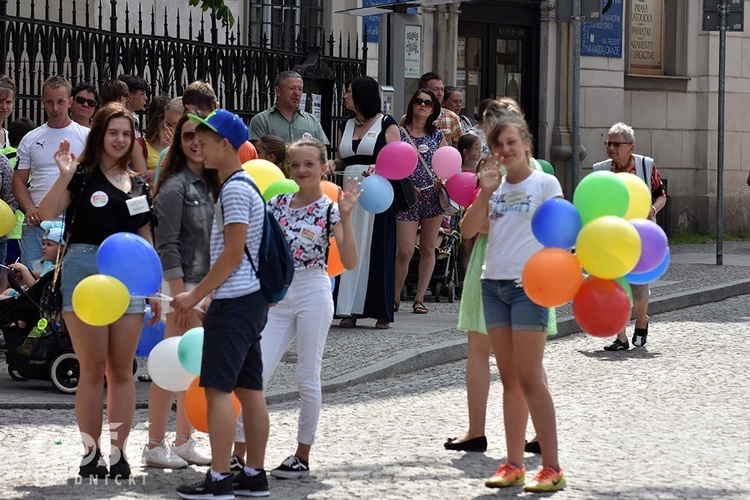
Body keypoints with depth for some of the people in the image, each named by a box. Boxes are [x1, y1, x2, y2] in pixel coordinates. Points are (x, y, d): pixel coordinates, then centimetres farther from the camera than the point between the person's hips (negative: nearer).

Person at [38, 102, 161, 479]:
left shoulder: (138, 185, 16)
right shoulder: (82, 174, 1)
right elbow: (46, 213, -13)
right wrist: (64, 176, -24)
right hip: (85, 269, -4)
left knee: (122, 370, 3)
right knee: (93, 369, -3)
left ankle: (118, 452, 8)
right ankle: (91, 454, 3)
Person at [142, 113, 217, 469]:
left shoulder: (210, 184, 11)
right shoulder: (175, 187, -11)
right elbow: (167, 245, -15)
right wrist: (180, 296, -19)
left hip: (207, 285, 8)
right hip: (181, 283, -8)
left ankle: (184, 443, 18)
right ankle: (155, 446, 2)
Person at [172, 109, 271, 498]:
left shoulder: (234, 189, -13)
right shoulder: (244, 185, 18)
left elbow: (233, 252, -18)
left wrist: (196, 295, -13)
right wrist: (205, 296, 22)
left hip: (234, 301, -10)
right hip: (251, 298, 10)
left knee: (218, 387, -9)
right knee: (249, 388, 10)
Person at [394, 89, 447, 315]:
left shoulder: (437, 136, 10)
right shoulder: (400, 133, 3)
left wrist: (442, 180, -7)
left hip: (432, 195, 3)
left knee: (428, 249, 6)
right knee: (405, 251, -9)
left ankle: (419, 298, 13)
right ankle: (395, 298, 7)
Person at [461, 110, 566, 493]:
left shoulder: (545, 184, -2)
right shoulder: (496, 187, 12)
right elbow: (468, 229, 3)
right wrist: (485, 192, -8)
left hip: (528, 286, -6)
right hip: (493, 284, 6)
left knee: (529, 377, -8)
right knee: (509, 378, 7)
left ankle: (551, 468, -6)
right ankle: (514, 465, 11)